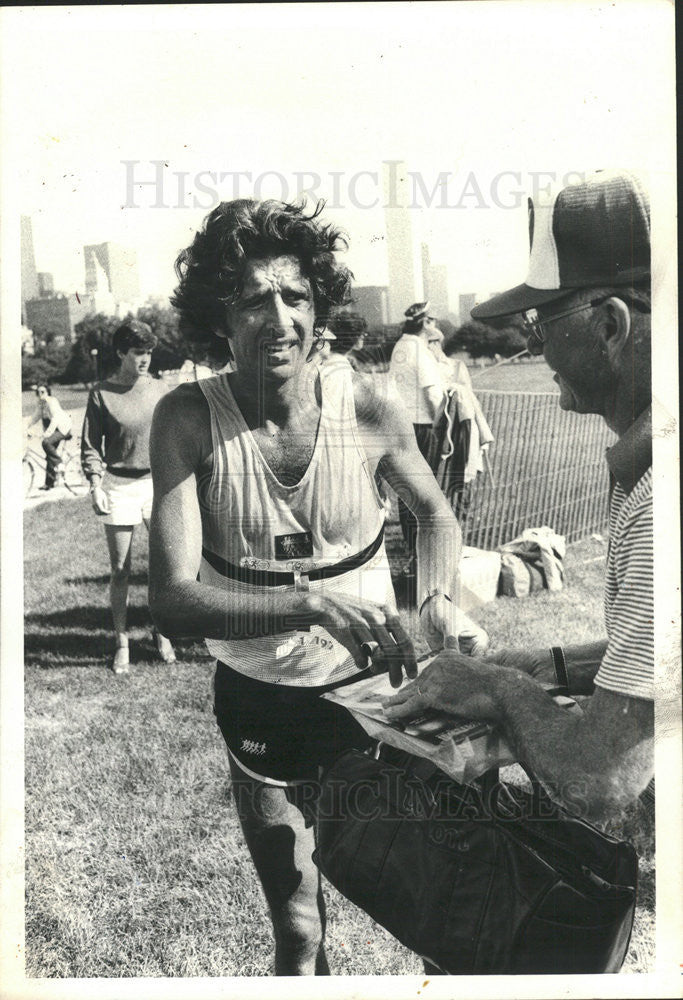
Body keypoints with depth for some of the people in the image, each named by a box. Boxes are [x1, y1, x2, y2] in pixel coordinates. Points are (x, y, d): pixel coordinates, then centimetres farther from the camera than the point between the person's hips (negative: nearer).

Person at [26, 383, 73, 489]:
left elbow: (56, 418, -29)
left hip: (62, 428, -9)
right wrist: (28, 428, 5)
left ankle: (59, 466, -21)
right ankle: (49, 483, 12)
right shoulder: (40, 403, 8)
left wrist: (48, 432, -38)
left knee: (46, 442, -32)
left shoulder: (52, 401, -18)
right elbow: (36, 416, 18)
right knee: (49, 456, 6)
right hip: (54, 429, 9)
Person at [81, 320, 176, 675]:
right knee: (120, 570, 4)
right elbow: (91, 446, 0)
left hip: (159, 482, 2)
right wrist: (95, 485, -10)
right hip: (119, 485, -2)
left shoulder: (160, 390, 5)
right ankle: (122, 643, 17)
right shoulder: (101, 393, -2)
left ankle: (163, 633, 19)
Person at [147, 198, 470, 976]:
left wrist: (438, 599, -11)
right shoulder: (189, 420, -17)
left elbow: (434, 510, 7)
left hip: (373, 679, 1)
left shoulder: (369, 408, -14)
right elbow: (172, 599, -26)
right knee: (298, 939, 14)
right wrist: (313, 604, -39)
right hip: (260, 699, 0)